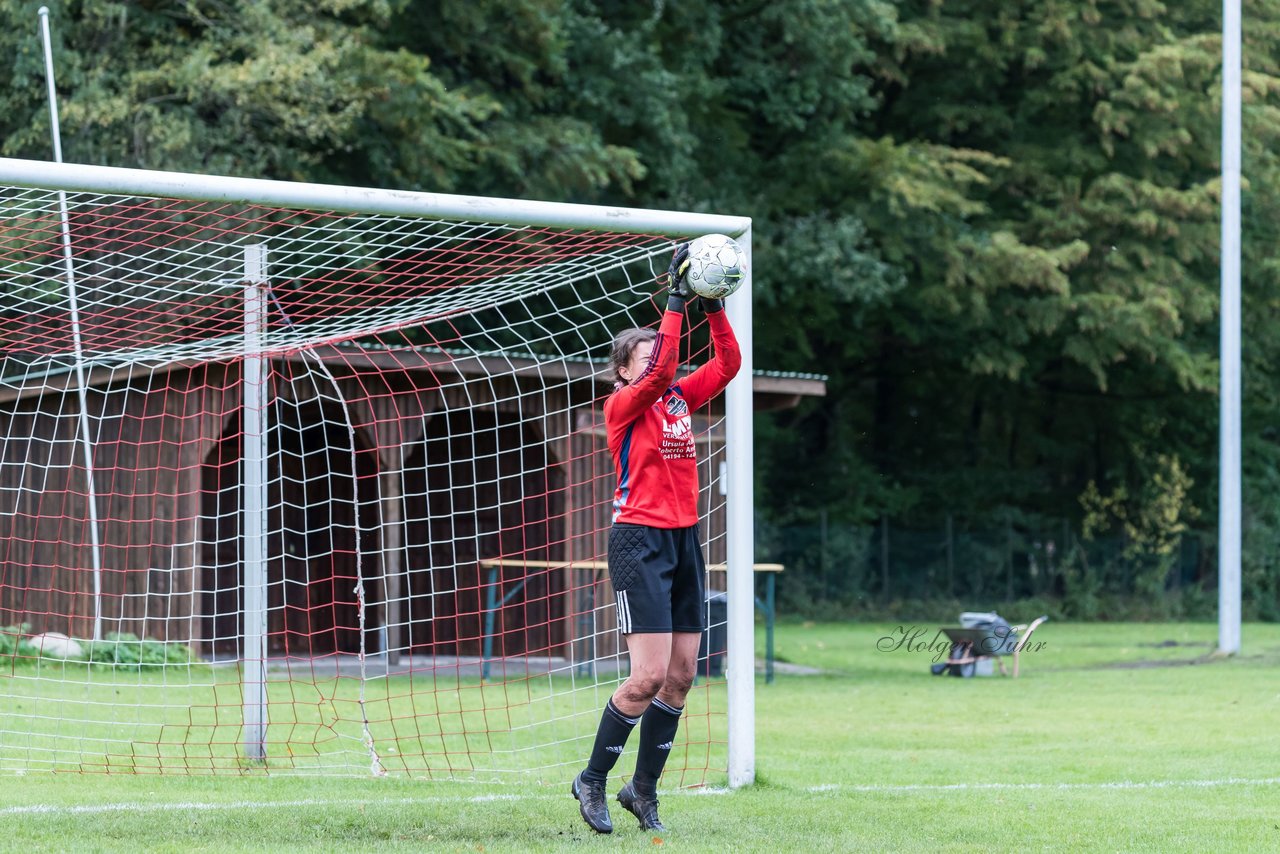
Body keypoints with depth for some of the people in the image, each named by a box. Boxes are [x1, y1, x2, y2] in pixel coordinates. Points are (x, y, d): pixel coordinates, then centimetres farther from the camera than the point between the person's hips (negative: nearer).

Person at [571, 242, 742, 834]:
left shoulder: (680, 399, 13)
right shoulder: (622, 406, -5)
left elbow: (727, 364, 7)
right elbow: (661, 369, -22)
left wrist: (714, 306, -3)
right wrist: (676, 300, -20)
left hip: (684, 540, 7)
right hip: (640, 541, -7)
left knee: (682, 674, 4)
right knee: (650, 676, -13)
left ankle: (643, 789, 14)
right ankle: (592, 780, 1)